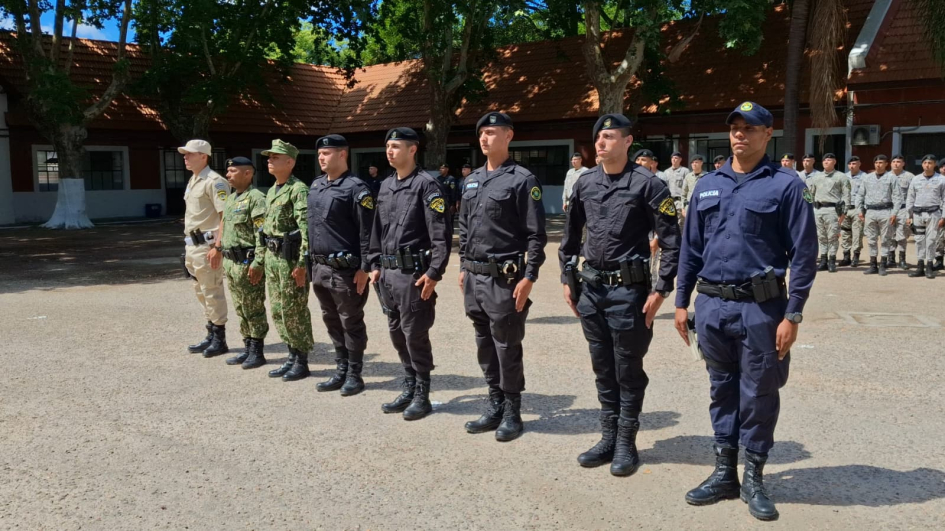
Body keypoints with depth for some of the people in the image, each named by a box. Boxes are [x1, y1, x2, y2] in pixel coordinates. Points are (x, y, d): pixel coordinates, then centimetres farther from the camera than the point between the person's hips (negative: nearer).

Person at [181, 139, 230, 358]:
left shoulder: (214, 182, -13)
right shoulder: (192, 181, 17)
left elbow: (226, 216, -19)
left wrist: (218, 247, -24)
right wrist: (188, 246, 19)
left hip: (207, 245, -10)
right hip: (192, 245, 10)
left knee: (212, 292, -3)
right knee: (201, 291, 15)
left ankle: (219, 340, 6)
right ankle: (211, 336, 25)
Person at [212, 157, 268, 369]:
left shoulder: (256, 198, -13)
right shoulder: (231, 198, 16)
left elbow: (263, 234, -19)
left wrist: (258, 263, -23)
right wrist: (218, 249, 21)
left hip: (248, 263, -9)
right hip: (230, 263, 9)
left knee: (254, 310, 0)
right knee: (241, 310, 15)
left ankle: (257, 353, 8)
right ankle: (248, 349, 24)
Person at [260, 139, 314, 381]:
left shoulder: (298, 189, -13)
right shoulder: (272, 191, 16)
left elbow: (307, 229, -20)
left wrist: (302, 264, -23)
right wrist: (263, 258, 19)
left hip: (290, 256, -9)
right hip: (272, 256, 9)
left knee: (294, 311, -2)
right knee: (277, 310, 14)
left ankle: (302, 362, 9)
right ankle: (292, 356, 25)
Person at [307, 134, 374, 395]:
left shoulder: (356, 188, -11)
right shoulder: (315, 186, 13)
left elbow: (366, 232, -14)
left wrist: (364, 268, -17)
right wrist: (310, 262, 16)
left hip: (345, 270, -8)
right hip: (319, 268, 8)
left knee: (351, 324, 4)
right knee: (332, 322, 15)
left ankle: (354, 374, 15)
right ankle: (341, 371, 27)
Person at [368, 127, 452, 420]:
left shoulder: (426, 185, -10)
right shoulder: (385, 186, 14)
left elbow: (442, 233, -15)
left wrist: (434, 273, -19)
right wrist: (375, 265, 15)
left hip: (413, 272, -8)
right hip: (389, 272, 8)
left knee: (415, 334, -1)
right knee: (397, 332, 14)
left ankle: (422, 396, 12)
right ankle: (409, 390, 27)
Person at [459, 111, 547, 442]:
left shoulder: (522, 180, -8)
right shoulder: (473, 180, 13)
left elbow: (536, 235, -11)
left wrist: (529, 278, -16)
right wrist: (464, 268, 15)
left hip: (504, 278, -7)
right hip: (474, 277, 7)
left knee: (507, 349, 2)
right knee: (485, 346, 14)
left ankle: (512, 413, 16)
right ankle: (495, 406, 27)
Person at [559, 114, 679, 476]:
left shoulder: (646, 184, -9)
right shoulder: (585, 183, 7)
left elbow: (671, 241, -10)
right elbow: (570, 235, 17)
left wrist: (661, 289, -14)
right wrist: (567, 279, 13)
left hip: (628, 290, -5)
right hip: (591, 289, 6)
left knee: (628, 371, 6)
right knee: (603, 369, 14)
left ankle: (626, 443, 19)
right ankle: (608, 438, 27)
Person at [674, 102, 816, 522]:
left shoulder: (786, 186, -4)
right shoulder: (707, 186, 10)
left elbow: (804, 255, -6)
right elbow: (690, 249, 13)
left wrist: (792, 315, -11)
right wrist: (682, 302, 10)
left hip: (760, 308, -4)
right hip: (712, 306, 4)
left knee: (758, 396, 6)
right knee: (722, 391, 14)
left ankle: (753, 479, 22)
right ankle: (724, 474, 26)